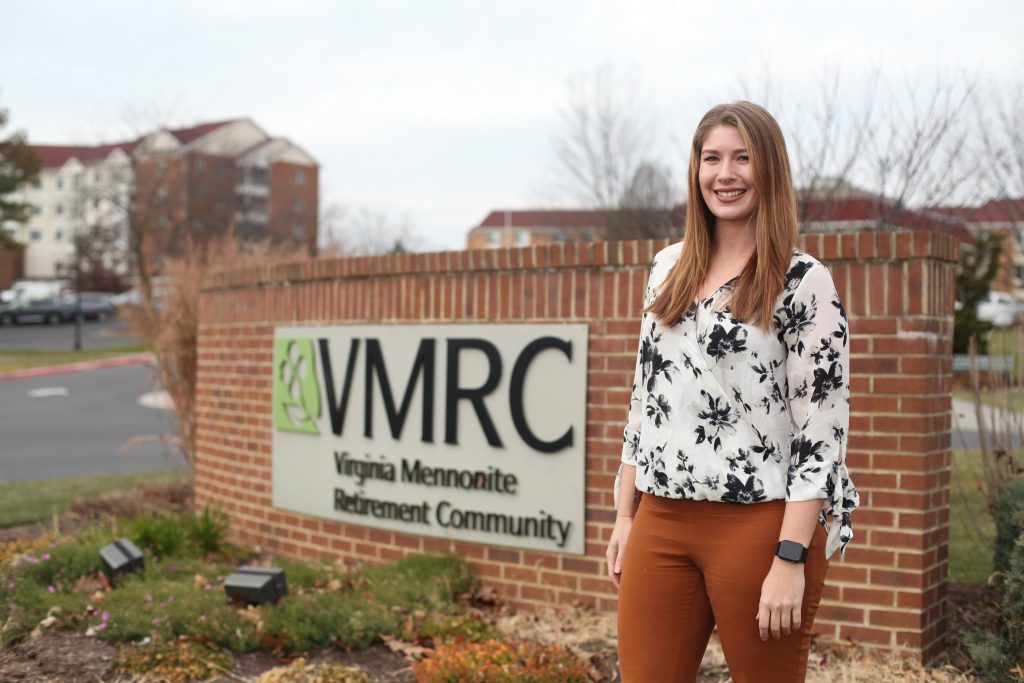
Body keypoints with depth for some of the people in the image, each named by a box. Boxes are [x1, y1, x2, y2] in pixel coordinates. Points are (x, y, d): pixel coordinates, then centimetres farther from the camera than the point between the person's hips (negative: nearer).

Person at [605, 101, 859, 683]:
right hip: (661, 522, 5)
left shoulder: (804, 282, -6)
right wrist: (625, 514, 13)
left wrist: (790, 560, -16)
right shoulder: (668, 268, 11)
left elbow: (822, 431, -10)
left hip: (761, 522, -5)